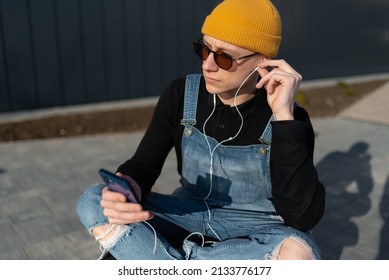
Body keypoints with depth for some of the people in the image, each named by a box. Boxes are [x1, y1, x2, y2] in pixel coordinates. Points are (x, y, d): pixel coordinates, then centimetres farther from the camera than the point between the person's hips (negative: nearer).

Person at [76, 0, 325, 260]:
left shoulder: (289, 118, -16)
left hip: (258, 233, -1)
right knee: (93, 202, -16)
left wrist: (284, 117, -31)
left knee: (297, 253, -37)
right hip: (190, 217, 2)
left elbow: (302, 218, -26)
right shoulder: (181, 95, -8)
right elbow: (143, 166, -3)